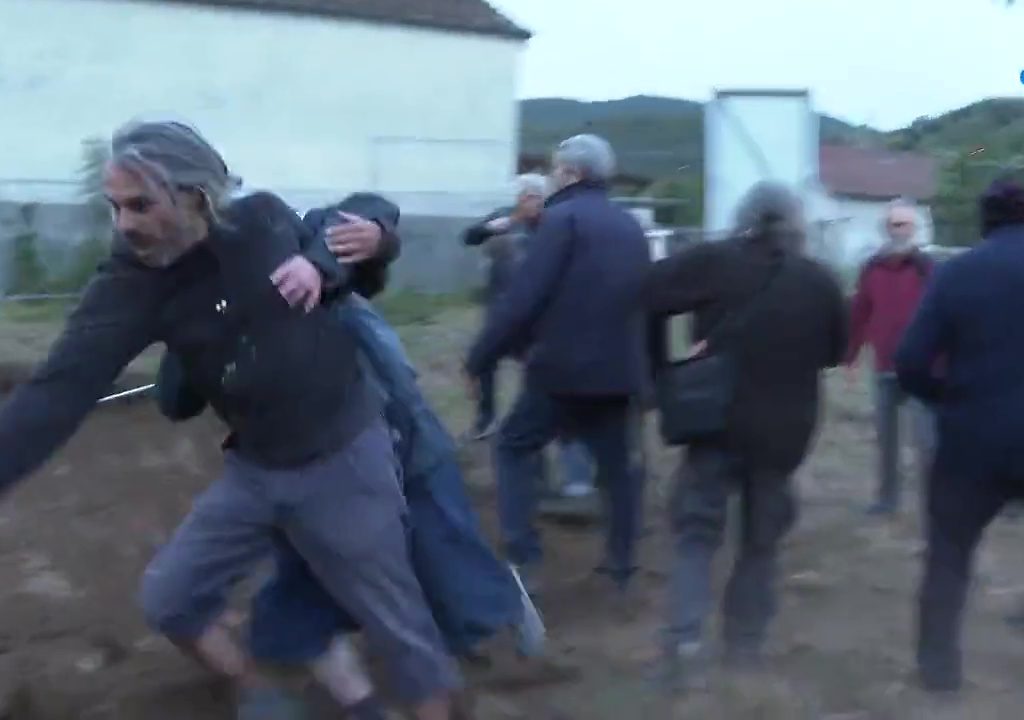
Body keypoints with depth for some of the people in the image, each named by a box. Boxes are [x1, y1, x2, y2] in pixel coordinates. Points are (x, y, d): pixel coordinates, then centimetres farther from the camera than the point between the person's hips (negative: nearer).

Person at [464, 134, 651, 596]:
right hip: (618, 368, 6)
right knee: (616, 463, 18)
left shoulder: (562, 217, -10)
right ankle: (621, 564, 24)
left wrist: (479, 358, -11)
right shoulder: (630, 226, 13)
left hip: (563, 366, -6)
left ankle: (523, 560, 2)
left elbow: (523, 297, -17)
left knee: (513, 448, 10)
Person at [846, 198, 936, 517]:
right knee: (886, 438, 13)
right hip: (884, 370, 4)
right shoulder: (872, 268, 4)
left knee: (926, 441, -6)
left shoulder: (927, 267, -6)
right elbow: (859, 315, 8)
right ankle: (887, 497, 27)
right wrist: (851, 358, 9)